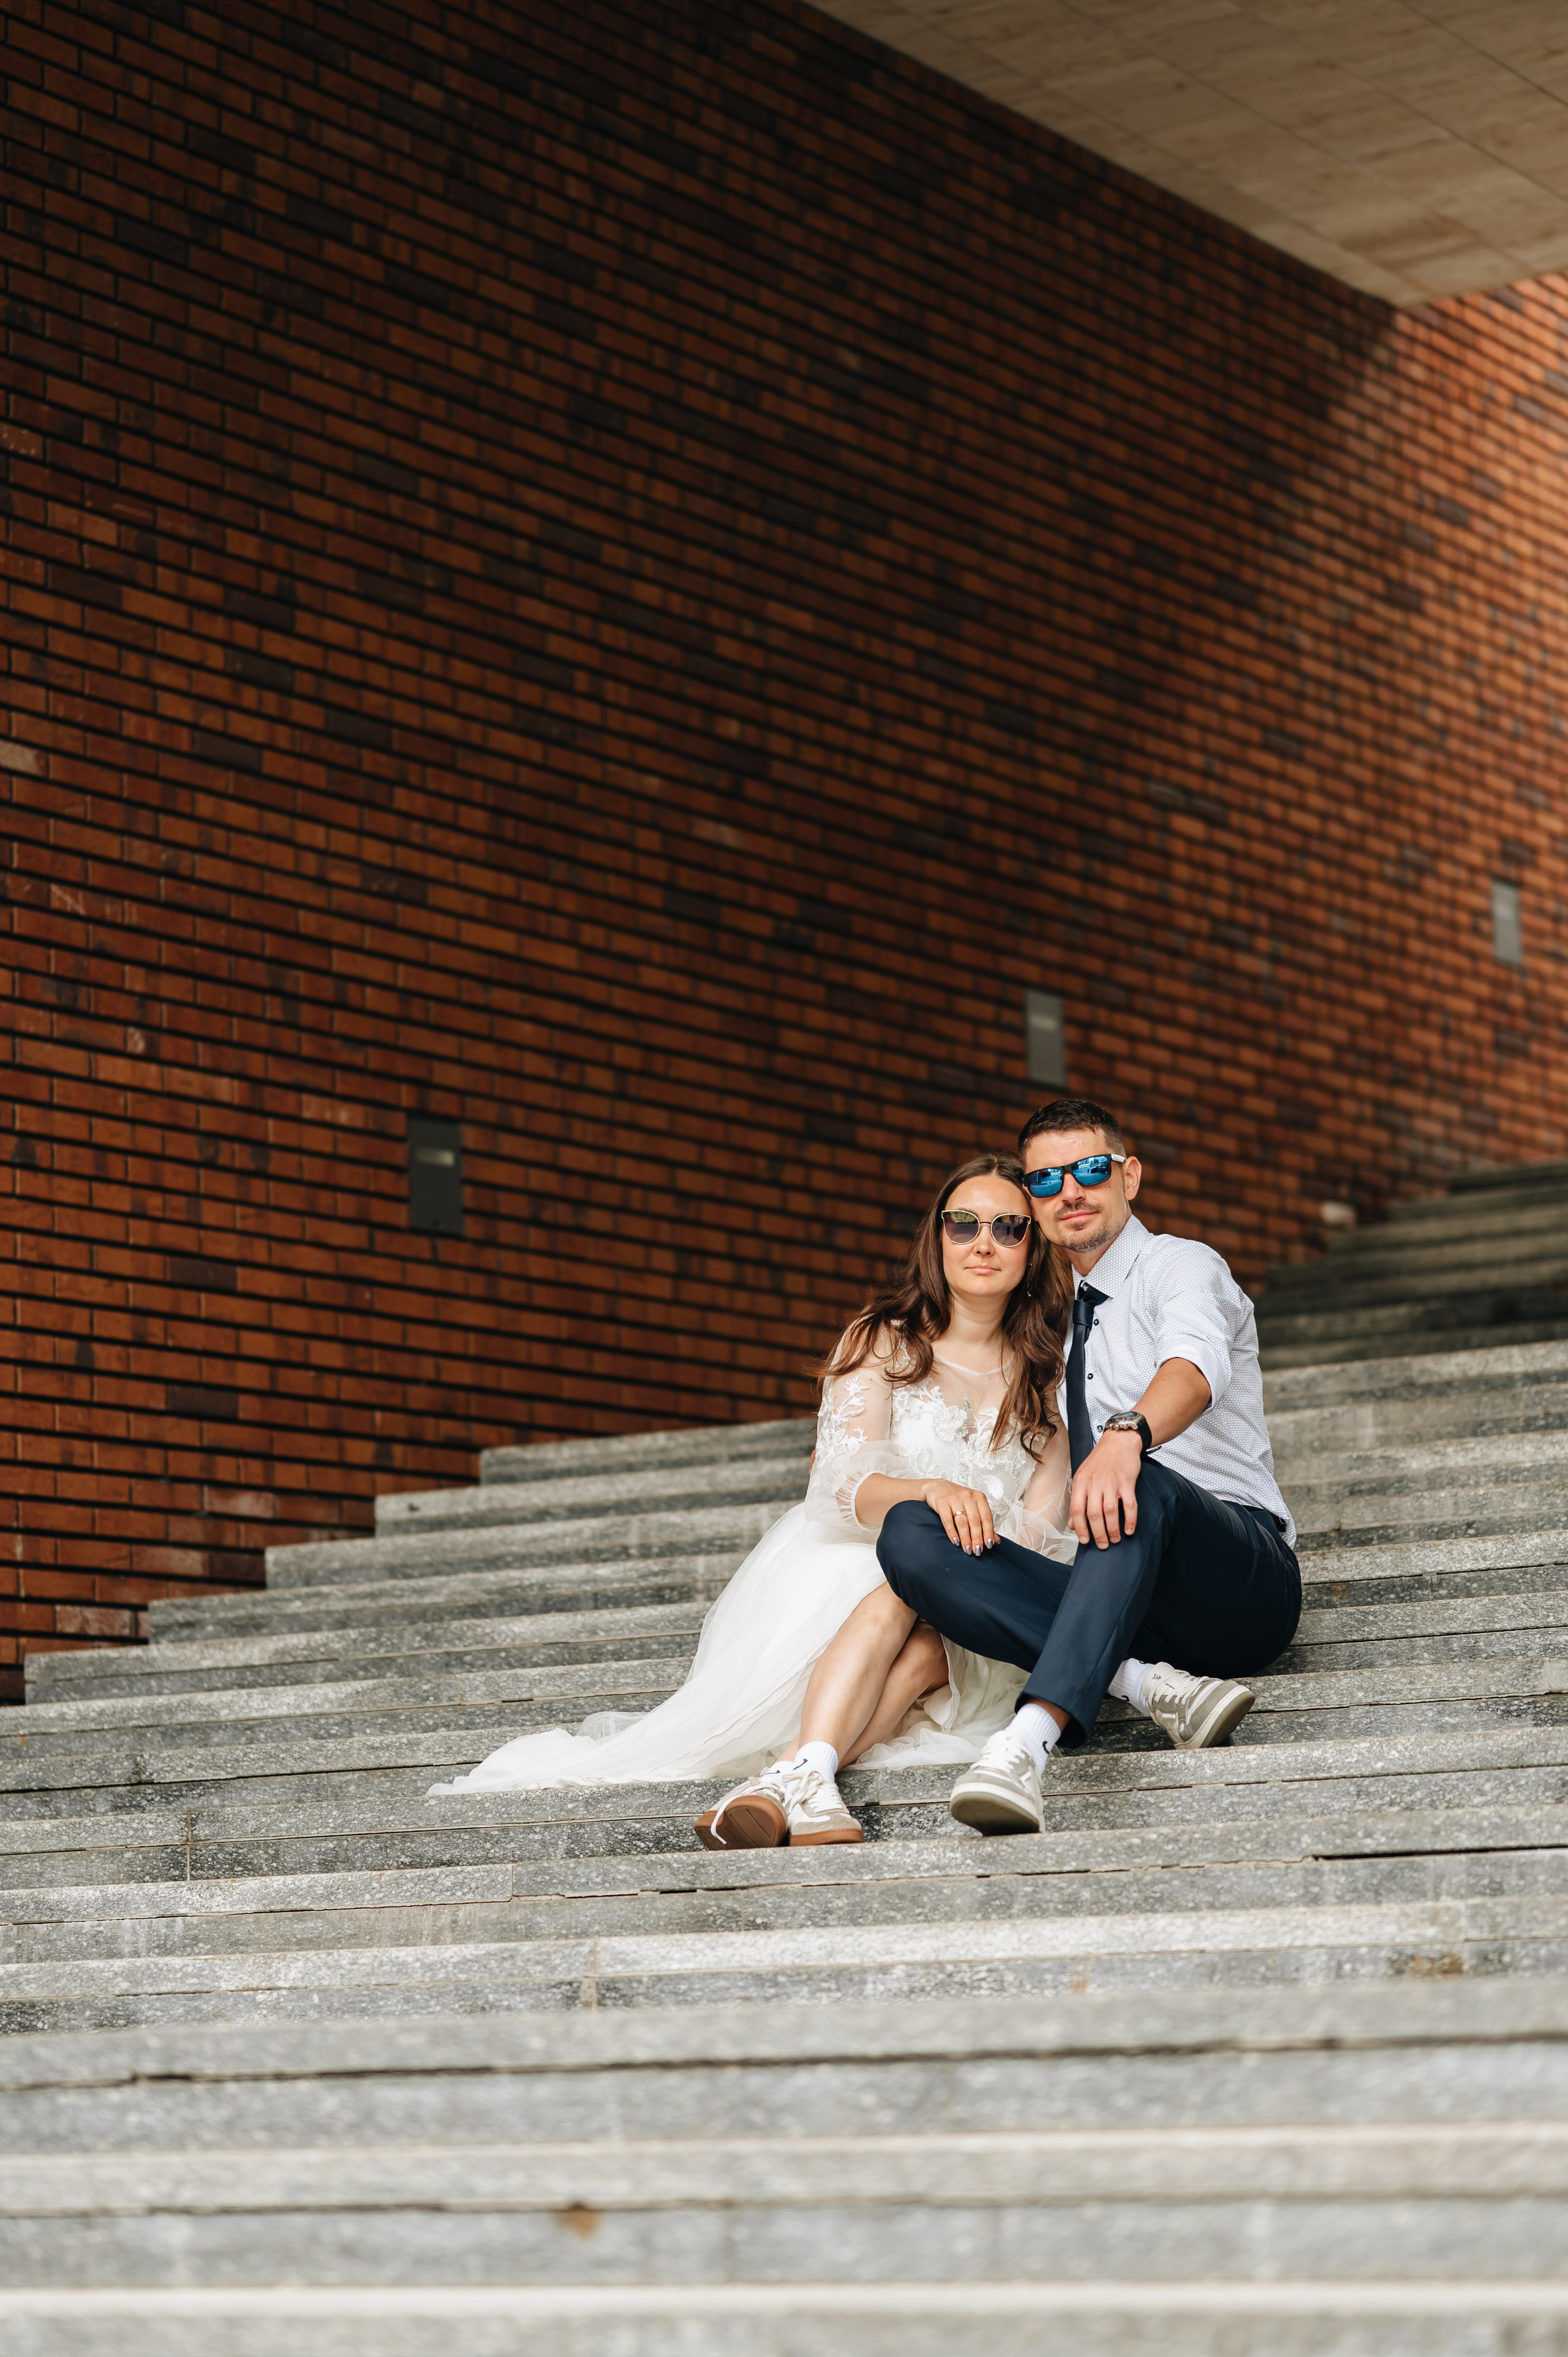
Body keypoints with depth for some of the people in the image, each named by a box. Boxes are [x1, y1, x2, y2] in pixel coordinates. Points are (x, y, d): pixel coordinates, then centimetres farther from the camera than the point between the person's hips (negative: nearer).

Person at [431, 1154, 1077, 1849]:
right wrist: (932, 1492, -36)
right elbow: (851, 1487, -12)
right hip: (848, 1563, -1)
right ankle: (809, 1777, -59)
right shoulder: (882, 1341, 3)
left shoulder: (1046, 1372, 9)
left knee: (927, 1648, -36)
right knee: (900, 1595, -37)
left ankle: (781, 1780, -57)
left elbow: (1041, 1524, 2)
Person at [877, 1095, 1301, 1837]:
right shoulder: (1061, 1318, 27)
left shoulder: (1180, 1266, 4)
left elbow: (1197, 1363, -22)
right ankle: (1150, 1685, -33)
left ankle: (1029, 1740, -61)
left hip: (1241, 1573, -6)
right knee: (908, 1533, -18)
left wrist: (1127, 1437, -43)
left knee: (1141, 1488, -41)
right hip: (1127, 1604, 6)